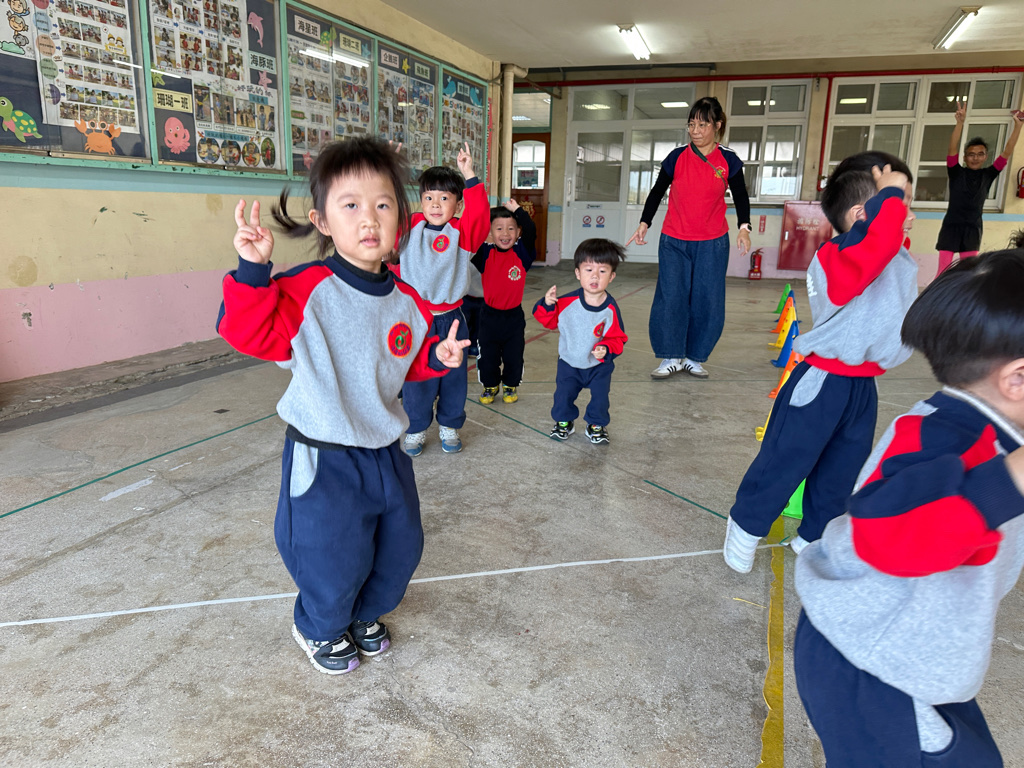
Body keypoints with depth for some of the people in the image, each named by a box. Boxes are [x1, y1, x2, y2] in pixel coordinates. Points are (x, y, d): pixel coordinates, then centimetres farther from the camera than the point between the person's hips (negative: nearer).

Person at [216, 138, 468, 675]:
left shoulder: (406, 302, 0)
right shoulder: (305, 290, -16)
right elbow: (250, 333, -23)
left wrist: (438, 357, -4)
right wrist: (253, 269, -34)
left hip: (385, 452, 6)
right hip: (324, 459, -6)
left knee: (400, 547, 18)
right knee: (335, 559, 5)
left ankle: (364, 614, 49)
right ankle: (319, 629, 40)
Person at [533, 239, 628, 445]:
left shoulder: (611, 309, -19)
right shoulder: (567, 302, -16)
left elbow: (618, 338, -11)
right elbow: (549, 321, -3)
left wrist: (606, 349, -30)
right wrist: (547, 304, -21)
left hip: (599, 366, -1)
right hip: (568, 363, 1)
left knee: (600, 397, 4)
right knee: (563, 394, 5)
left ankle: (596, 425, 30)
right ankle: (564, 421, 33)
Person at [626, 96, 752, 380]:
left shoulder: (729, 161, -1)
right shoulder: (677, 157, -1)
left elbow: (741, 197, 8)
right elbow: (657, 192, 7)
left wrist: (744, 227, -7)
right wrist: (644, 223, -4)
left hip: (713, 244, 0)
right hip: (674, 241, 0)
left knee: (707, 302, 2)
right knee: (670, 298, -5)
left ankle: (693, 357, 16)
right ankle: (671, 357, 7)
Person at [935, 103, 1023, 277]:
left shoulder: (988, 175, 6)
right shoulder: (956, 172, -2)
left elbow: (1006, 153, 0)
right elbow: (952, 149, -15)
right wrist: (960, 122, -29)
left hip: (973, 230, 3)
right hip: (951, 226, -3)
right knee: (943, 271, -7)